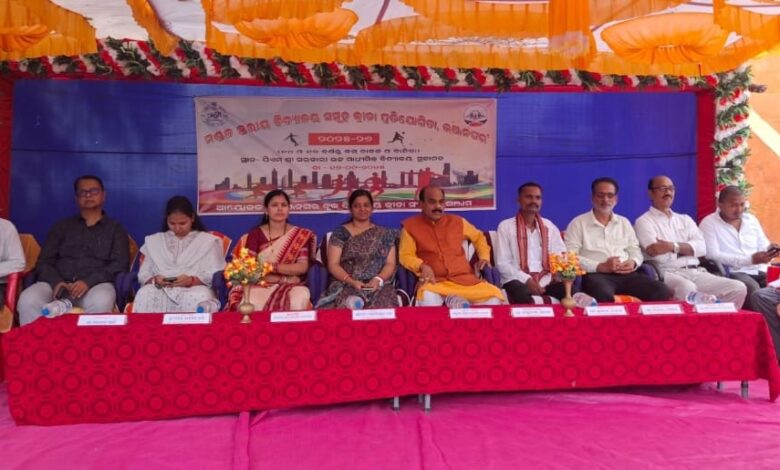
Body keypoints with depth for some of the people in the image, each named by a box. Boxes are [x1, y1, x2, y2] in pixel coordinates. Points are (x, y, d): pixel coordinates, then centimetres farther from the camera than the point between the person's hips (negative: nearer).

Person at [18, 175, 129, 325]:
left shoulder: (115, 229, 17)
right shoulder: (62, 226, 23)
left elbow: (120, 264, 3)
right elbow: (44, 262, 14)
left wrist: (89, 281, -14)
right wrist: (56, 281, -10)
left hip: (96, 284, -2)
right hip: (58, 283, 2)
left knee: (101, 302, -38)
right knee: (28, 300, -30)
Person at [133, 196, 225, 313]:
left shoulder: (208, 241, 11)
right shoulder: (154, 241, 20)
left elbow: (214, 275, 2)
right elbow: (143, 274, 14)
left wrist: (192, 281, -16)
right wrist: (155, 280, -10)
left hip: (195, 288, -2)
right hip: (161, 290, 2)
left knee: (199, 298, -39)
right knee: (143, 295, -33)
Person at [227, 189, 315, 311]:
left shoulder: (300, 235, 7)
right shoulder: (255, 234, 5)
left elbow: (303, 267, -3)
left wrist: (272, 266, -15)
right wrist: (283, 279, -12)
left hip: (290, 286, 1)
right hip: (260, 284, -1)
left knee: (300, 298, -33)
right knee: (252, 303, -34)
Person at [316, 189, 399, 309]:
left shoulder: (384, 234, 15)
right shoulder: (340, 233, 10)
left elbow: (390, 264, 8)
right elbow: (333, 265, 3)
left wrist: (378, 279, -13)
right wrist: (352, 281, -14)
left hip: (379, 286, 1)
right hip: (346, 286, -1)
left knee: (383, 307, -33)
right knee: (348, 307, -36)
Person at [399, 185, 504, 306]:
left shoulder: (457, 221, 17)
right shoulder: (410, 226, 7)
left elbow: (478, 237, 32)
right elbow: (406, 255, 1)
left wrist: (484, 257, 14)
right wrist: (422, 266, -18)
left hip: (464, 279, 4)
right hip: (434, 282, -3)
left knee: (494, 296, -21)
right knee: (427, 297, -39)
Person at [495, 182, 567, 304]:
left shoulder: (550, 226, 15)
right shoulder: (505, 226, 3)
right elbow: (502, 263, -4)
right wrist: (527, 280, -16)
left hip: (545, 280, 3)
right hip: (518, 280, -3)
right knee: (522, 294, -38)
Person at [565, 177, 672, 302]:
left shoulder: (624, 222, 23)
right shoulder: (578, 223, 6)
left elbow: (635, 250, 24)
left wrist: (633, 262, -1)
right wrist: (600, 266, -15)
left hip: (626, 274, 5)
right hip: (595, 275, -5)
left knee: (662, 292, -21)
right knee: (604, 296, -41)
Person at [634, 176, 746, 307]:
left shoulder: (685, 219, 23)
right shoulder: (644, 221, 5)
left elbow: (701, 247, 7)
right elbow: (655, 250, -12)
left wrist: (672, 246, -8)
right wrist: (687, 247, 2)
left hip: (695, 272, 6)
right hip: (666, 274, -6)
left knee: (739, 288, -12)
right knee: (687, 288, -39)